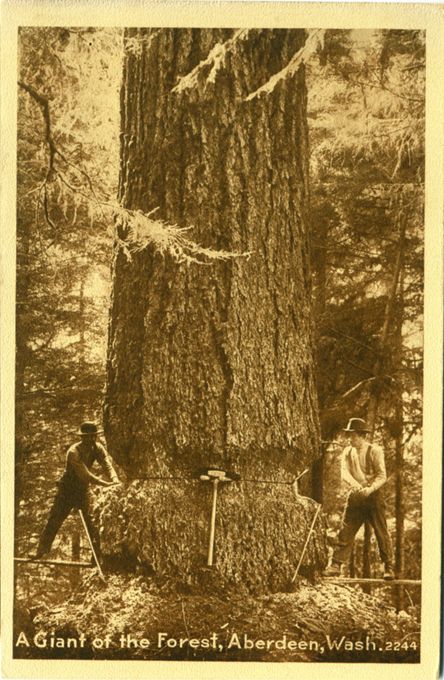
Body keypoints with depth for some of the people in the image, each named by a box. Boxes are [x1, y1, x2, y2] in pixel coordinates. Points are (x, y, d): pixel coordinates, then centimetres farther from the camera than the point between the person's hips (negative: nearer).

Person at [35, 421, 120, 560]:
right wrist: (106, 484, -44)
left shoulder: (98, 448, -12)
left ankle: (98, 554, 4)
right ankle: (40, 553, 19)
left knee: (91, 522, -5)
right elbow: (85, 475, -36)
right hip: (67, 490, -3)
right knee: (54, 522, 4)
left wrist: (114, 479, -43)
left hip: (83, 490, 3)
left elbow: (107, 465, -21)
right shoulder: (73, 452, -29)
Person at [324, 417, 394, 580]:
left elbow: (382, 476, -11)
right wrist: (354, 483, -27)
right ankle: (336, 565, 0)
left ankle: (389, 568, 13)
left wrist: (370, 489, -27)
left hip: (374, 495, -4)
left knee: (382, 533, 1)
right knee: (345, 530, -2)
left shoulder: (375, 451, -5)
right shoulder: (347, 451, 8)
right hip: (355, 496, 4)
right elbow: (344, 472, -5)